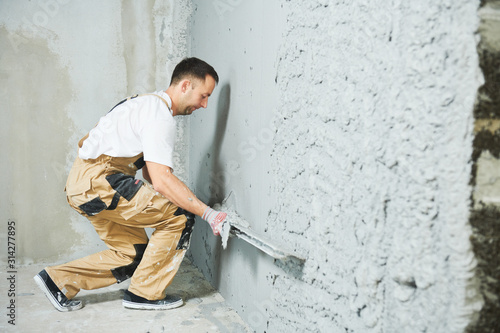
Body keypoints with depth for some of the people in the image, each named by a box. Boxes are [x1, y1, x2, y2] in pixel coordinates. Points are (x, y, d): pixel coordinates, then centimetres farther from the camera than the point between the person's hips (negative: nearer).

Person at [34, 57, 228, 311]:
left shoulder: (150, 105, 19)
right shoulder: (160, 116, -14)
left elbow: (150, 171, 20)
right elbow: (162, 180, -23)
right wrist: (208, 214, -22)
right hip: (98, 179, -10)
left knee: (134, 254, 13)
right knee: (179, 216, -9)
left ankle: (58, 280, 20)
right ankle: (145, 293, 2)